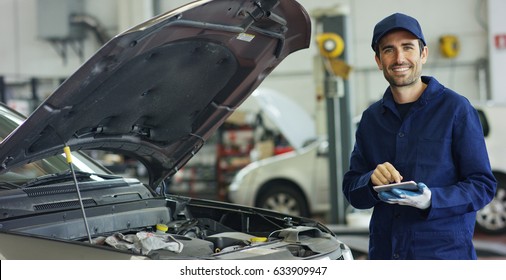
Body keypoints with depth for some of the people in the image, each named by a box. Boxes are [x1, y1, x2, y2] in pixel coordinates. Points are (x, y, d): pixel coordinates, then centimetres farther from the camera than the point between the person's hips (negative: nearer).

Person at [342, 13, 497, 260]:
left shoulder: (456, 109, -6)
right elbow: (351, 190, 8)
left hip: (444, 252, -4)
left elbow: (483, 185, -8)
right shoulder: (371, 118, 9)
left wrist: (431, 200, -24)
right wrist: (372, 181, -14)